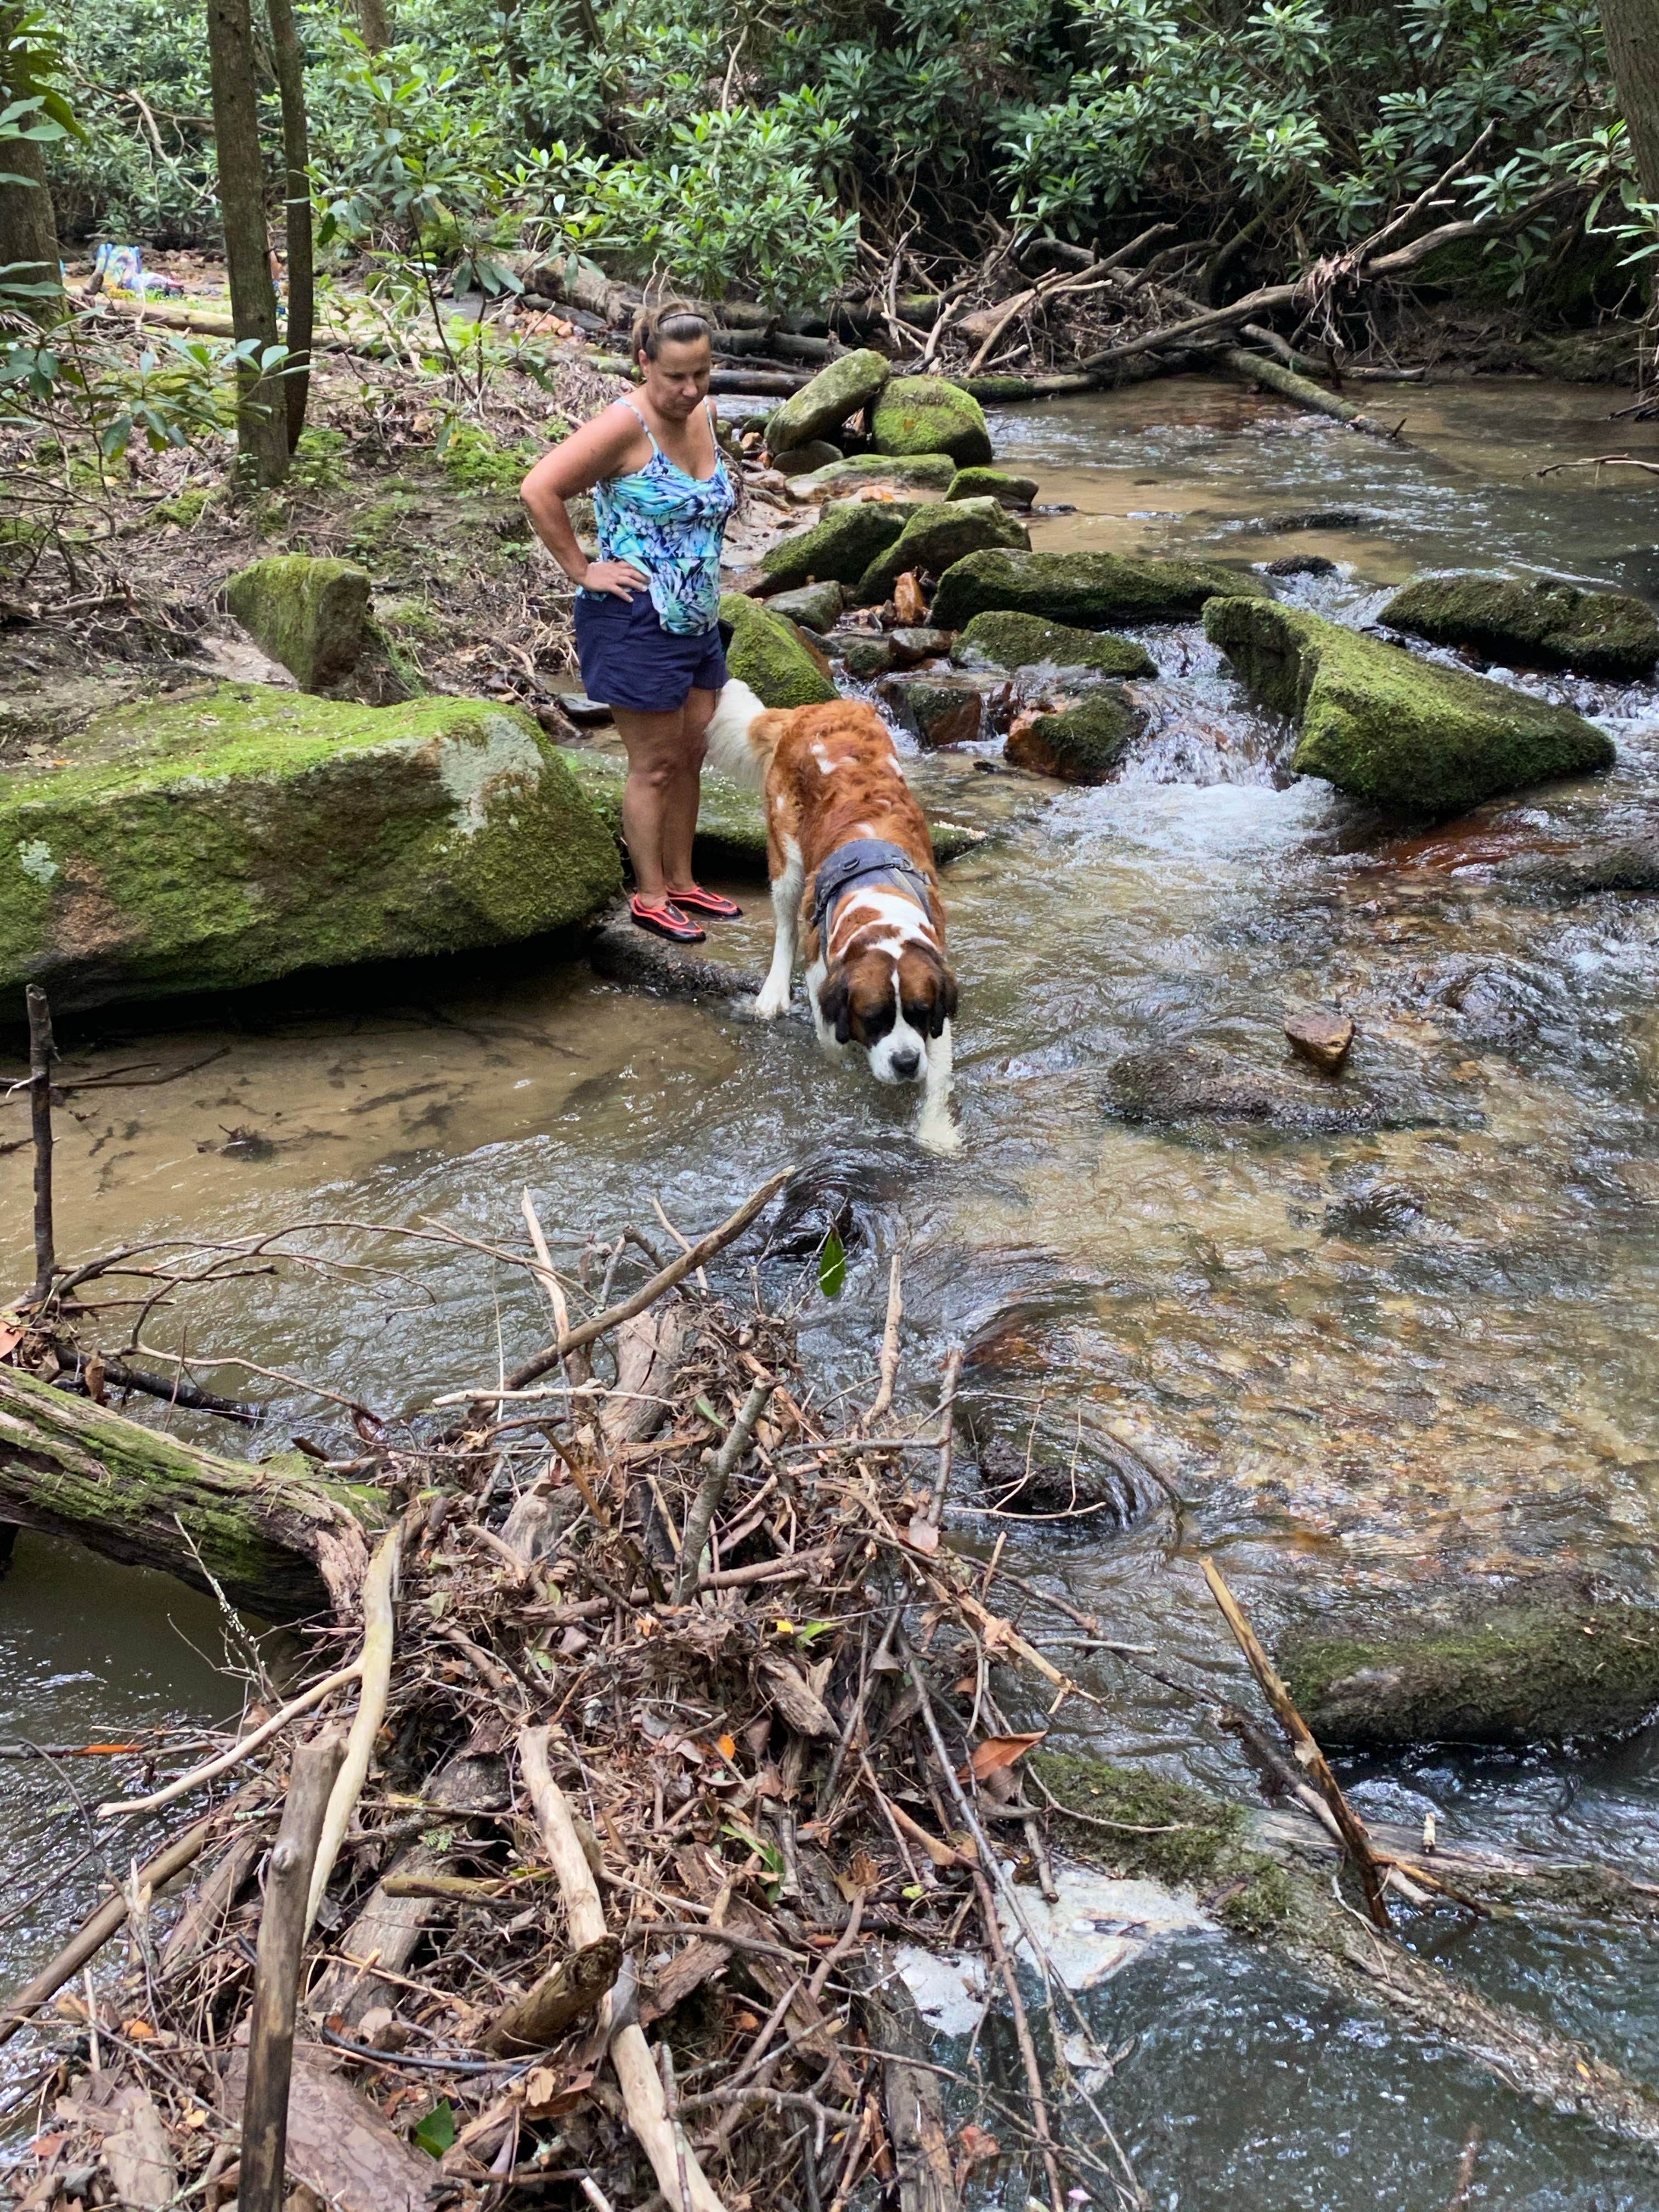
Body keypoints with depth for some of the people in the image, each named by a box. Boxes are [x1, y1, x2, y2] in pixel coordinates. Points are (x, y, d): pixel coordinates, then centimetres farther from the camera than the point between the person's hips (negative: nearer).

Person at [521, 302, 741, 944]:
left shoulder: (705, 416, 6)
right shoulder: (626, 426, -18)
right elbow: (540, 489, -25)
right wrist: (582, 570, -20)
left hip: (698, 620, 8)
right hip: (637, 621, -8)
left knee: (691, 755, 14)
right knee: (654, 764, 0)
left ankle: (681, 882, 28)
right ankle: (650, 896, 13)